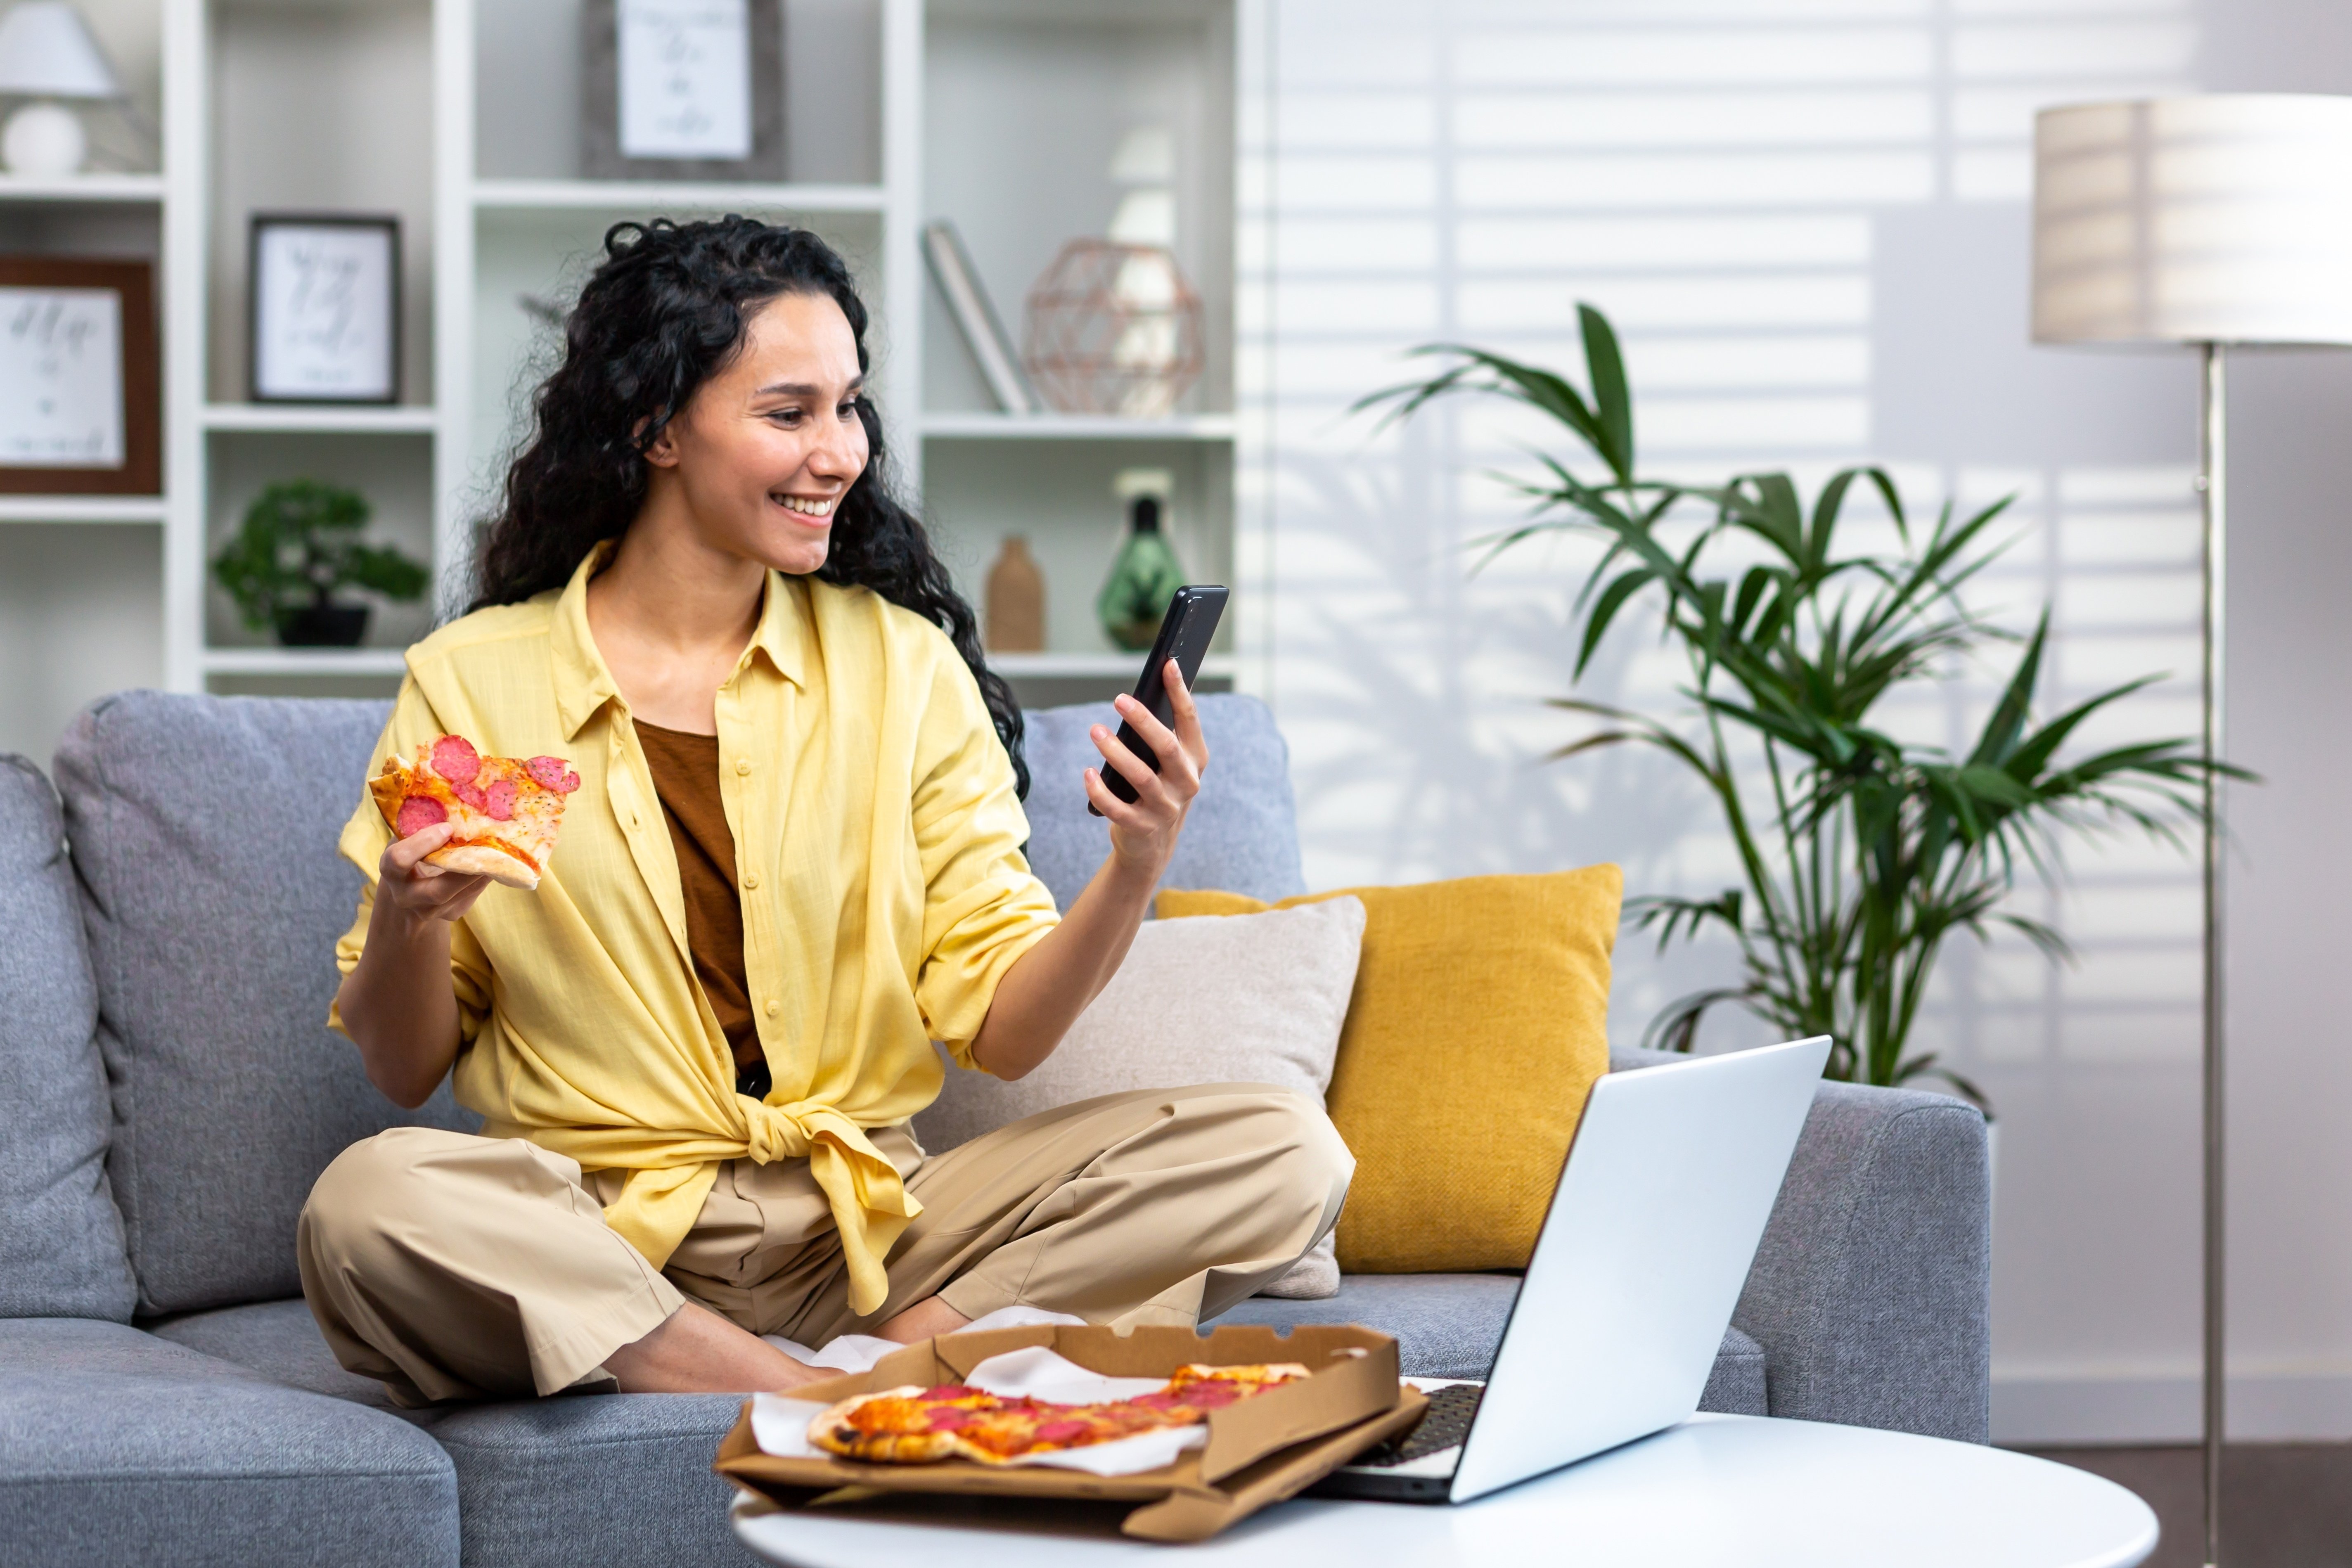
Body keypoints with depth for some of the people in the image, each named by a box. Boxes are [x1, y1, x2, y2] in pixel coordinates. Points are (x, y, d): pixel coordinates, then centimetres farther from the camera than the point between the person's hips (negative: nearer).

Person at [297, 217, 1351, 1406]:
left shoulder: (902, 663, 7)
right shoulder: (473, 684, 1)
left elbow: (999, 1026, 3)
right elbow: (405, 1074, 6)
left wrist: (1134, 872, -15)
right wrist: (405, 928, -15)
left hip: (869, 1223, 2)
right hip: (601, 1234, -2)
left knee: (1284, 1156, -17)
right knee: (366, 1204, -35)